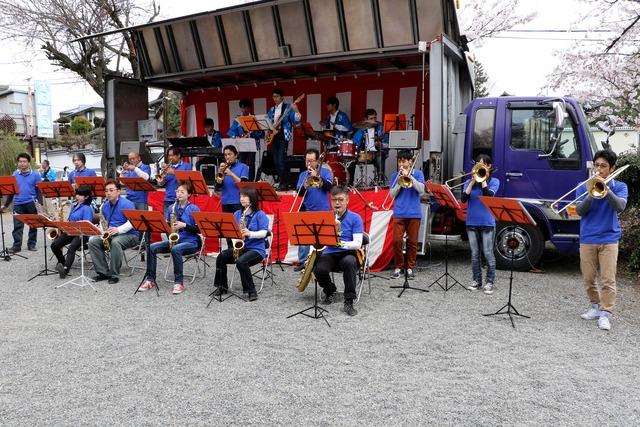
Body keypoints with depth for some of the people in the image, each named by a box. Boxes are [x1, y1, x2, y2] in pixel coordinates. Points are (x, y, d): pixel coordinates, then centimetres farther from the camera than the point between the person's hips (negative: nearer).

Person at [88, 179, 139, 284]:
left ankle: (114, 274, -26)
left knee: (115, 242, -37)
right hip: (111, 235, 7)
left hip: (129, 235, -7)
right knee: (93, 241, -14)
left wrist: (118, 230, -32)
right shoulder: (105, 205, 10)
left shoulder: (126, 204, -12)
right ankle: (103, 272, -12)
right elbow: (103, 221, 21)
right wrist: (103, 230, -1)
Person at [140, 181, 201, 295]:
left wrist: (184, 225, -20)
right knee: (152, 248, -15)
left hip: (191, 242, -5)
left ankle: (179, 282, -26)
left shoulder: (194, 209, -5)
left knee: (175, 249, -36)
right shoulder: (172, 208, 9)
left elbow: (199, 229, -8)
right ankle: (150, 280, -8)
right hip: (174, 240, 5)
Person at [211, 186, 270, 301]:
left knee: (241, 261, -34)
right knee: (221, 257, -17)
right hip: (239, 247, 6)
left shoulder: (260, 214, -5)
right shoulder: (237, 214, 12)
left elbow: (263, 233, -12)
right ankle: (221, 286, 1)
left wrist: (250, 233, -27)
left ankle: (251, 291, -19)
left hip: (256, 249, -6)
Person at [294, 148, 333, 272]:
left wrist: (317, 176, -18)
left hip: (322, 210, -2)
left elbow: (329, 186, -12)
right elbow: (299, 193, 5)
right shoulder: (303, 175, 11)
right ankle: (302, 261, 9)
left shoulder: (325, 172, 4)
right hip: (306, 210, 3)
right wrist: (304, 187, -16)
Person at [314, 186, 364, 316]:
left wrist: (341, 243, -27)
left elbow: (358, 244, -9)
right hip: (329, 254, 2)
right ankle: (329, 290, 7)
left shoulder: (355, 218, 0)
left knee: (349, 262, -38)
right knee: (319, 269, -30)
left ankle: (349, 301, -24)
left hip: (347, 253, -2)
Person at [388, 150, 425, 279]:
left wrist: (409, 176, -14)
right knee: (396, 241, -5)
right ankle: (399, 267, 9)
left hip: (414, 213, -1)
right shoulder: (395, 175, 9)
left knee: (412, 242, 3)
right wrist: (400, 181, -10)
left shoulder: (418, 173, 5)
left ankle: (410, 267, 15)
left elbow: (421, 190, -10)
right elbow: (392, 194, 4)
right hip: (399, 213, 1)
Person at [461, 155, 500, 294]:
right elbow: (463, 199, -7)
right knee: (474, 253, 8)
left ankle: (490, 282, 8)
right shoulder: (469, 182, 8)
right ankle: (477, 280, 19)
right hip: (472, 222, 3)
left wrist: (483, 179, -12)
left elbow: (488, 195, -17)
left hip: (487, 222, -3)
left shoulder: (494, 181, 2)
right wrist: (473, 182, -11)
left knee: (488, 253, -2)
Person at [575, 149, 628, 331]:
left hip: (609, 239, -2)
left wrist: (606, 190, -28)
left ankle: (605, 314, 3)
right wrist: (591, 194, -21)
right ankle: (596, 306, 27)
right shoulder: (584, 187, 5)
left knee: (608, 280, -5)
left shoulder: (619, 187, 3)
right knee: (588, 278, 9)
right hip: (587, 238, 2)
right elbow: (580, 211, -6)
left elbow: (620, 207, -15)